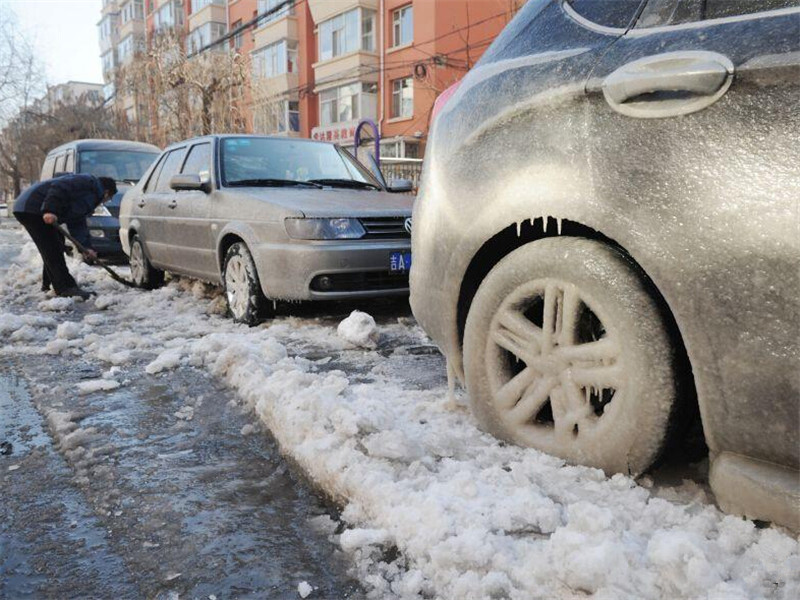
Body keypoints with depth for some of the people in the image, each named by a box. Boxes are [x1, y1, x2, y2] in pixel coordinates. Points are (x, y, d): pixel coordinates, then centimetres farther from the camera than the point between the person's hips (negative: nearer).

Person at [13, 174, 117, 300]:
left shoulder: (91, 196, 22)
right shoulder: (88, 182, -8)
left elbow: (77, 224, 19)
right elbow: (59, 187, -23)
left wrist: (86, 247, 9)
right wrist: (50, 210, -32)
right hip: (31, 207, -11)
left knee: (53, 248, 16)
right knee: (52, 248, -14)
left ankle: (48, 285, 23)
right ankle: (65, 288, -15)